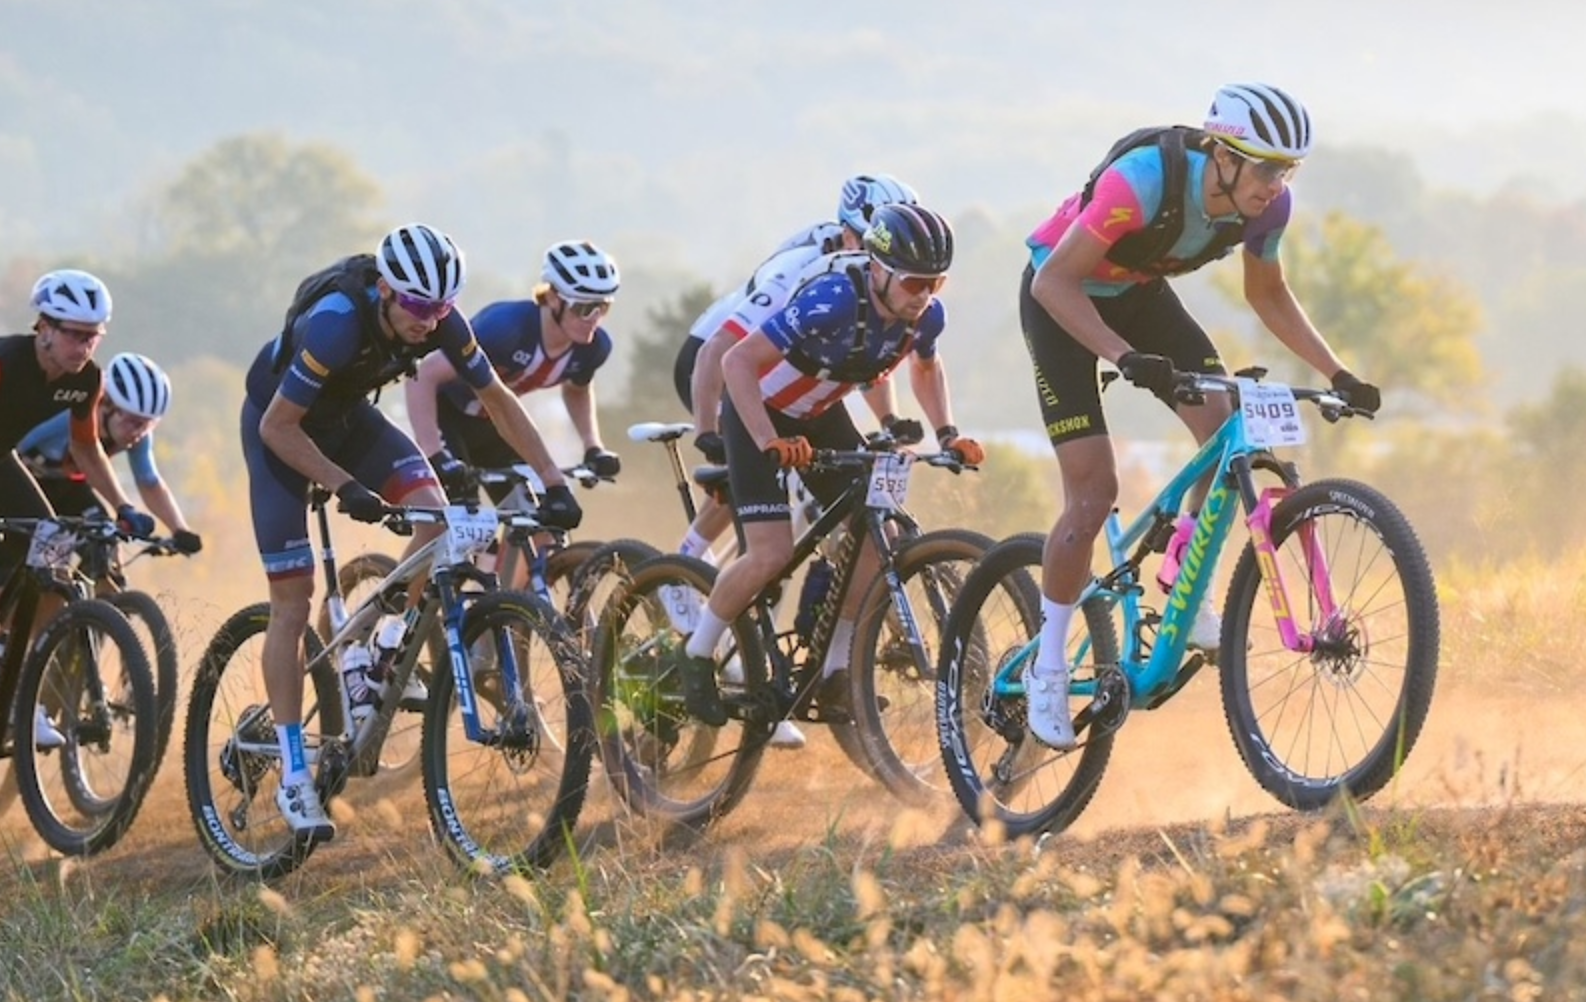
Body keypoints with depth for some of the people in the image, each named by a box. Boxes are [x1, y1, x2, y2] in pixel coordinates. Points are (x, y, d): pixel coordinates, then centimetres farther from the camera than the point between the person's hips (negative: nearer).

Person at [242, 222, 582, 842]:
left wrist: (553, 481, -14)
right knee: (292, 599, -9)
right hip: (279, 424, -5)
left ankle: (375, 661, -3)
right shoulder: (336, 322, -38)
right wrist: (346, 488, -38)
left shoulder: (440, 321, -22)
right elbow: (278, 426, -31)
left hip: (347, 415, 5)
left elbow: (496, 400, -9)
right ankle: (293, 776, -6)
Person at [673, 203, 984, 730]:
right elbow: (738, 361, -34)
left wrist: (946, 433, -3)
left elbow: (925, 367, 11)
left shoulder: (926, 316, -15)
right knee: (771, 554, -19)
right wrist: (770, 442, -42)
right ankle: (697, 655, 4)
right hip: (759, 412, -6)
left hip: (820, 415, 7)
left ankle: (835, 673, 4)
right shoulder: (832, 301, -35)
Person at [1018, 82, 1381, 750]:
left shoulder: (1267, 205, -18)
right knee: (1093, 492, -13)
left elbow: (1267, 296, 1)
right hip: (1062, 297, -6)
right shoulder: (1145, 178, -37)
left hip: (1139, 294, 6)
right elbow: (1055, 280, -35)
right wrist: (1126, 358, -47)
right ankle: (1047, 669, 3)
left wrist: (1336, 375, -9)